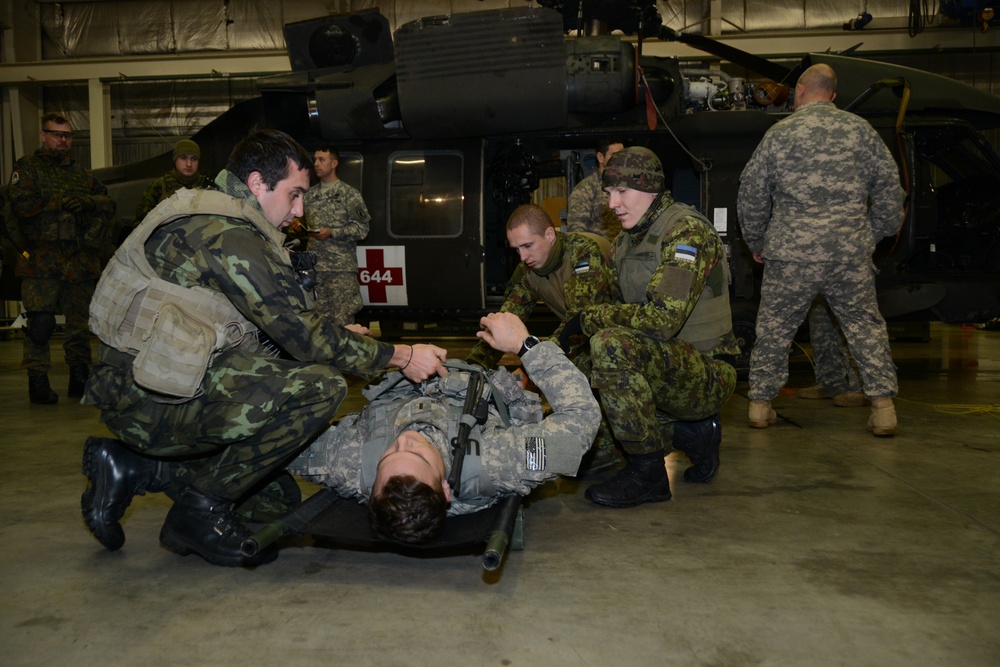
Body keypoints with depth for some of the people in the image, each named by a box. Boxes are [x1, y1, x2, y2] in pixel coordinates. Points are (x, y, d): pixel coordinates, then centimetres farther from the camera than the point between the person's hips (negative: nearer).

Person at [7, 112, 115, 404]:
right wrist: (62, 201, -11)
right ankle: (38, 380, 0)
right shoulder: (27, 167, 7)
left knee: (80, 320, 8)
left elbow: (108, 202, 9)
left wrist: (86, 201, -10)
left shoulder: (81, 172, 20)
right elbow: (21, 203, -9)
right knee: (40, 322, -8)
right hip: (42, 259, -4)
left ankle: (79, 377, 17)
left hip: (79, 260, 4)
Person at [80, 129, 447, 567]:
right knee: (320, 386, -22)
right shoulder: (228, 235, -15)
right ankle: (200, 511, -7)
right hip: (151, 399, -10)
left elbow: (278, 335, 17)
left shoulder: (204, 222, 17)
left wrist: (344, 344, 14)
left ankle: (134, 466, 17)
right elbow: (304, 337, -16)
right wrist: (402, 356, -8)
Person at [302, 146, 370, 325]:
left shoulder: (349, 194, 0)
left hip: (342, 267, -4)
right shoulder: (310, 195, 14)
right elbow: (304, 223, 23)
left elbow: (362, 228, -5)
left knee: (342, 318, -5)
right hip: (314, 266, 5)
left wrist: (332, 233, -15)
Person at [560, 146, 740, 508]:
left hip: (708, 374, -9)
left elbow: (662, 319, -27)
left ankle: (647, 473, -15)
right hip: (663, 364, 9)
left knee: (611, 344, -30)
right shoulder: (625, 241, 12)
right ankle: (694, 432, 9)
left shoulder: (688, 230, -16)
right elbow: (622, 309, 13)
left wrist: (589, 318, -17)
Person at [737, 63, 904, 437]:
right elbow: (889, 189, 9)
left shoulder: (779, 134, 3)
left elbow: (751, 197, 5)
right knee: (865, 325, 12)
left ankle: (760, 403, 15)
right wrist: (874, 235, 22)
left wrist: (756, 244, 18)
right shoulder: (860, 130, 7)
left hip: (791, 254, -1)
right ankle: (883, 408, 11)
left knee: (775, 327, 10)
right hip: (851, 252, 2)